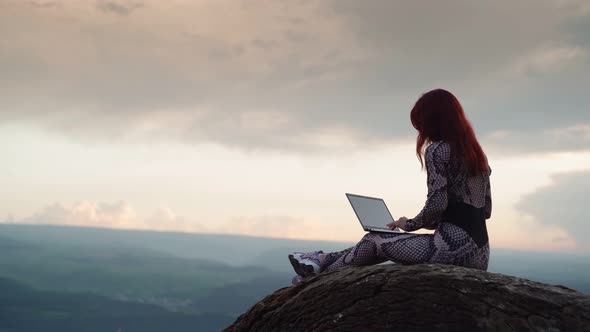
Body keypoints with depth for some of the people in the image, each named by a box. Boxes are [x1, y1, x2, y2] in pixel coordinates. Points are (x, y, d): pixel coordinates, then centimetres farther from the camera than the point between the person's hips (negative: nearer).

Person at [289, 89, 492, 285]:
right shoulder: (477, 153, 19)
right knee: (386, 242, 22)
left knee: (374, 240, 12)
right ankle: (324, 261, 31)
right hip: (479, 253, 8)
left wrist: (410, 224, 2)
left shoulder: (438, 150, -6)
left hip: (454, 247, -8)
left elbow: (437, 204, -17)